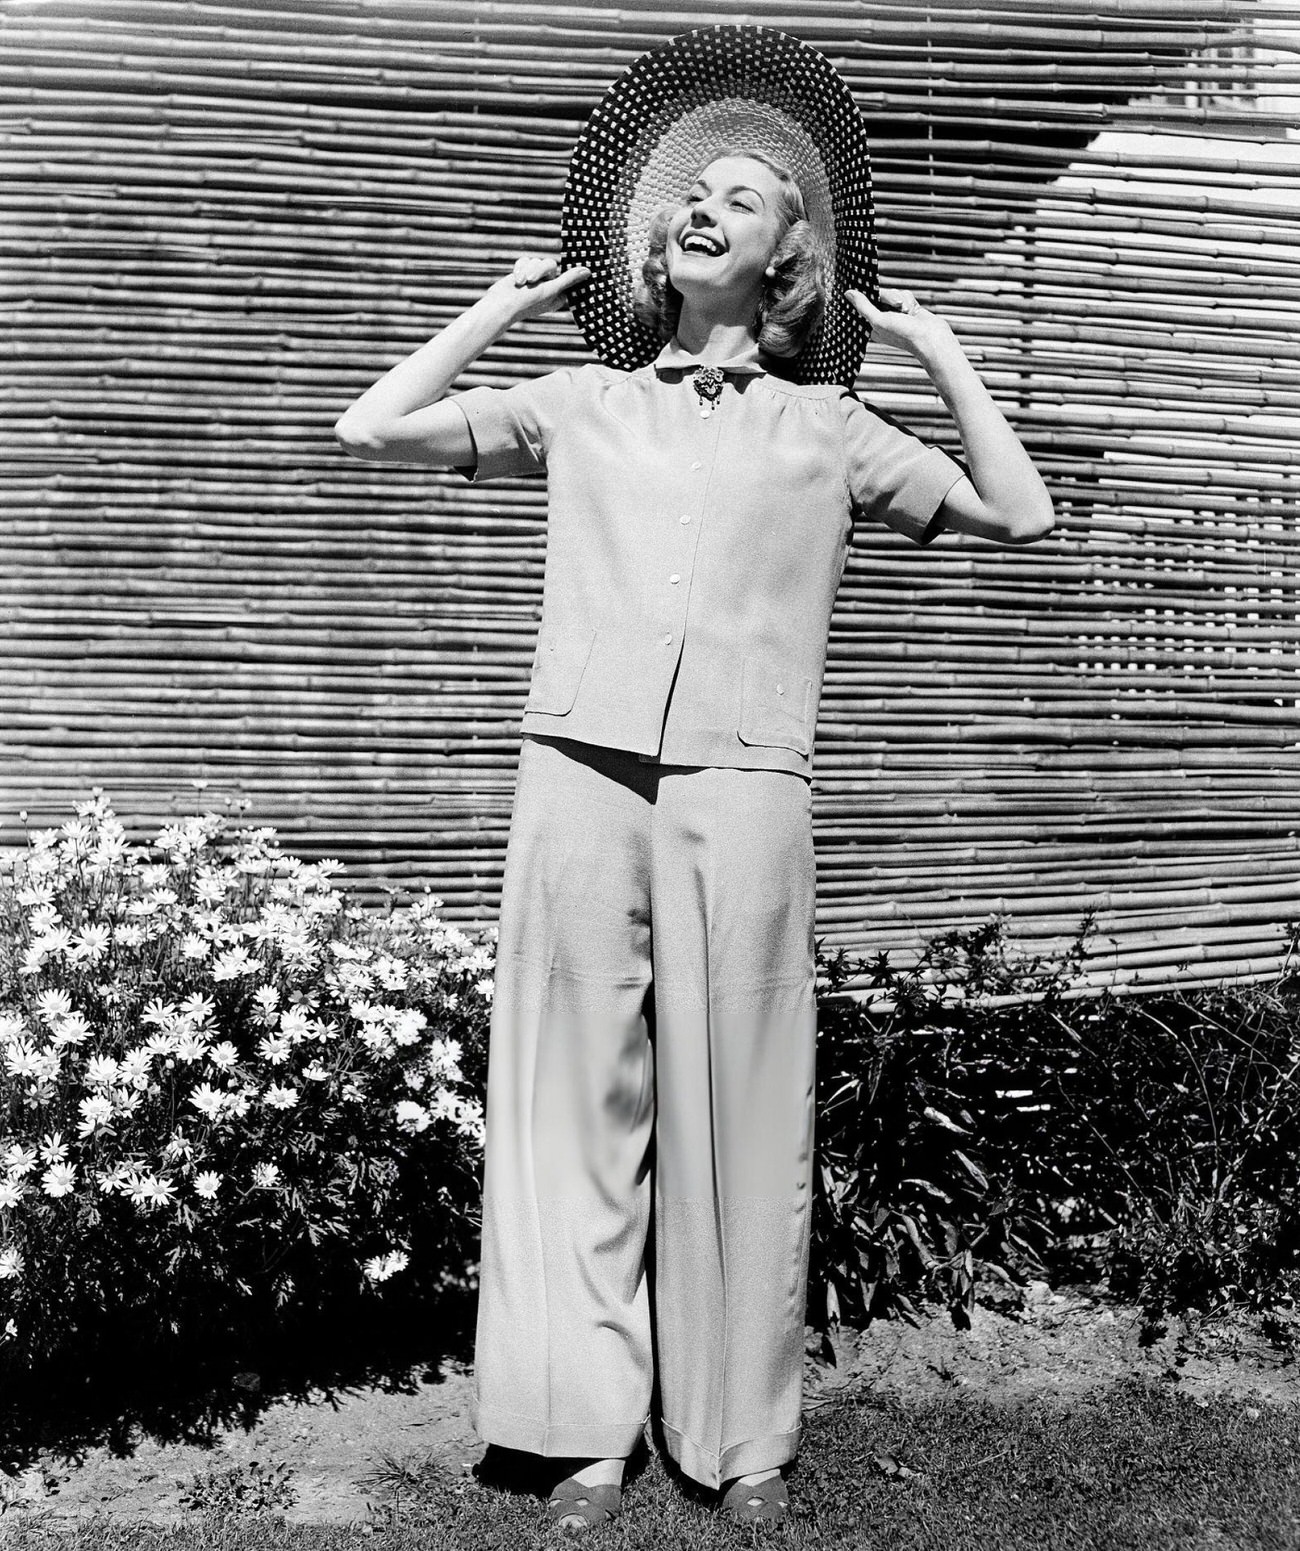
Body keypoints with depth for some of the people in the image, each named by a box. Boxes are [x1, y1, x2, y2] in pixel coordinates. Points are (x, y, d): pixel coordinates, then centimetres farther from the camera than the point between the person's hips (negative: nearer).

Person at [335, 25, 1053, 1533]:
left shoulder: (826, 428, 15)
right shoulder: (581, 405, 17)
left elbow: (1017, 513, 12)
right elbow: (372, 430, 15)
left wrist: (940, 351, 14)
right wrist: (502, 306, 19)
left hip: (741, 797, -1)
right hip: (578, 781, 1)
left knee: (734, 1114, 3)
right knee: (581, 1100, 2)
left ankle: (742, 1440, 17)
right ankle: (590, 1432, 14)